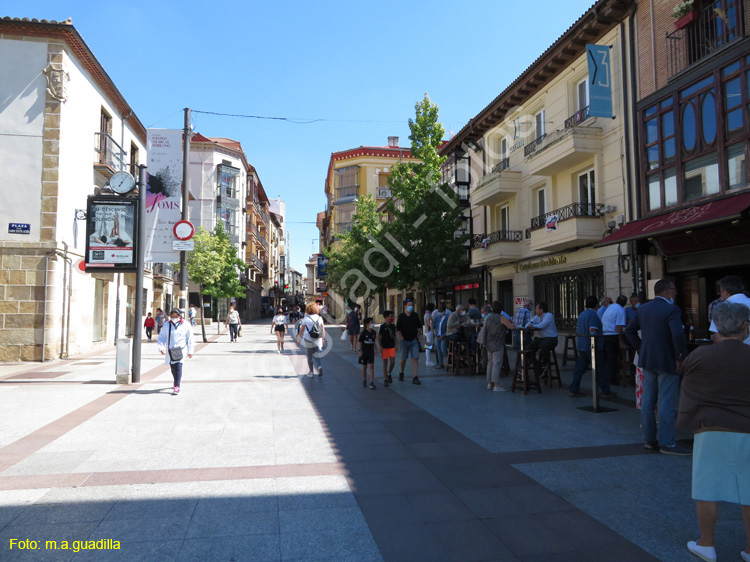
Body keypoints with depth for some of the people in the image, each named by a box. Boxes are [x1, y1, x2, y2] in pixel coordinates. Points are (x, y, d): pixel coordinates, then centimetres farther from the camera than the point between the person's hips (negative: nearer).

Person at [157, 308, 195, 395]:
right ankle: (177, 382, 38)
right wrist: (161, 348, -7)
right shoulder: (167, 325, 4)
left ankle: (177, 387, -15)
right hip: (170, 350, 4)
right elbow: (161, 337, 7)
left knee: (178, 367, -16)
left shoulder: (185, 325, -2)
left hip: (181, 349, -4)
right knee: (173, 368, 13)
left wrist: (190, 351, 3)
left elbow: (190, 339, 3)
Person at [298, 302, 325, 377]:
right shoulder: (319, 318, 2)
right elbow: (323, 329, 3)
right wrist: (323, 339, 10)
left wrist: (299, 338, 7)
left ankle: (311, 372, 13)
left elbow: (302, 329, -3)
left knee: (309, 356, 9)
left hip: (308, 340, -3)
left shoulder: (306, 318, -6)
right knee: (316, 355, 14)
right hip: (318, 340, 3)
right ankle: (319, 366, -10)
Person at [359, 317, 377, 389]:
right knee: (364, 366, 9)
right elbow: (360, 342, -6)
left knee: (371, 366, -7)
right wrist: (360, 350, -10)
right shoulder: (364, 332, -10)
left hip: (371, 351, 3)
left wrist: (374, 349, 15)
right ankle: (364, 381, 26)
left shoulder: (373, 332, 3)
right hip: (364, 351, -3)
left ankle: (372, 383, -8)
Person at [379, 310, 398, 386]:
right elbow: (378, 337, -4)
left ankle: (389, 374, 24)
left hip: (391, 346, 4)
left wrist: (395, 345, 9)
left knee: (392, 362, -3)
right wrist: (380, 347, -9)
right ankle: (385, 379, 12)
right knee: (385, 363, 2)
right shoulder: (382, 326, -7)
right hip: (384, 347, -4)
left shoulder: (393, 326, 7)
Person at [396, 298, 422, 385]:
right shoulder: (401, 316, -5)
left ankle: (414, 377, -7)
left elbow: (419, 327, 13)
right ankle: (401, 373, 35)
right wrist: (402, 339, -8)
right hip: (405, 341, -2)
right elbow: (398, 330, -4)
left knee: (415, 358, -7)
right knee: (403, 358, 11)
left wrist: (417, 337, 6)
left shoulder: (415, 315, 4)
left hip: (414, 341, 2)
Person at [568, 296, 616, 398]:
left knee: (580, 367, 9)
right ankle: (605, 391, 10)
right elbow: (592, 331, -21)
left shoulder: (582, 314, 15)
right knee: (599, 369, 1)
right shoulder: (593, 314, -13)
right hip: (590, 346, -9)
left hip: (581, 345, 9)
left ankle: (573, 390, 10)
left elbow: (577, 329, 20)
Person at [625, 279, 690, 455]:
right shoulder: (671, 310, -15)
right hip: (667, 362, -7)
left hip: (647, 361, 7)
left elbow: (629, 331, 13)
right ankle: (667, 443, 6)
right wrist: (680, 358, -15)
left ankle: (649, 439, 22)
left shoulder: (643, 308, 7)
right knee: (666, 404, 0)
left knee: (647, 401, 12)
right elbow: (678, 335, -27)